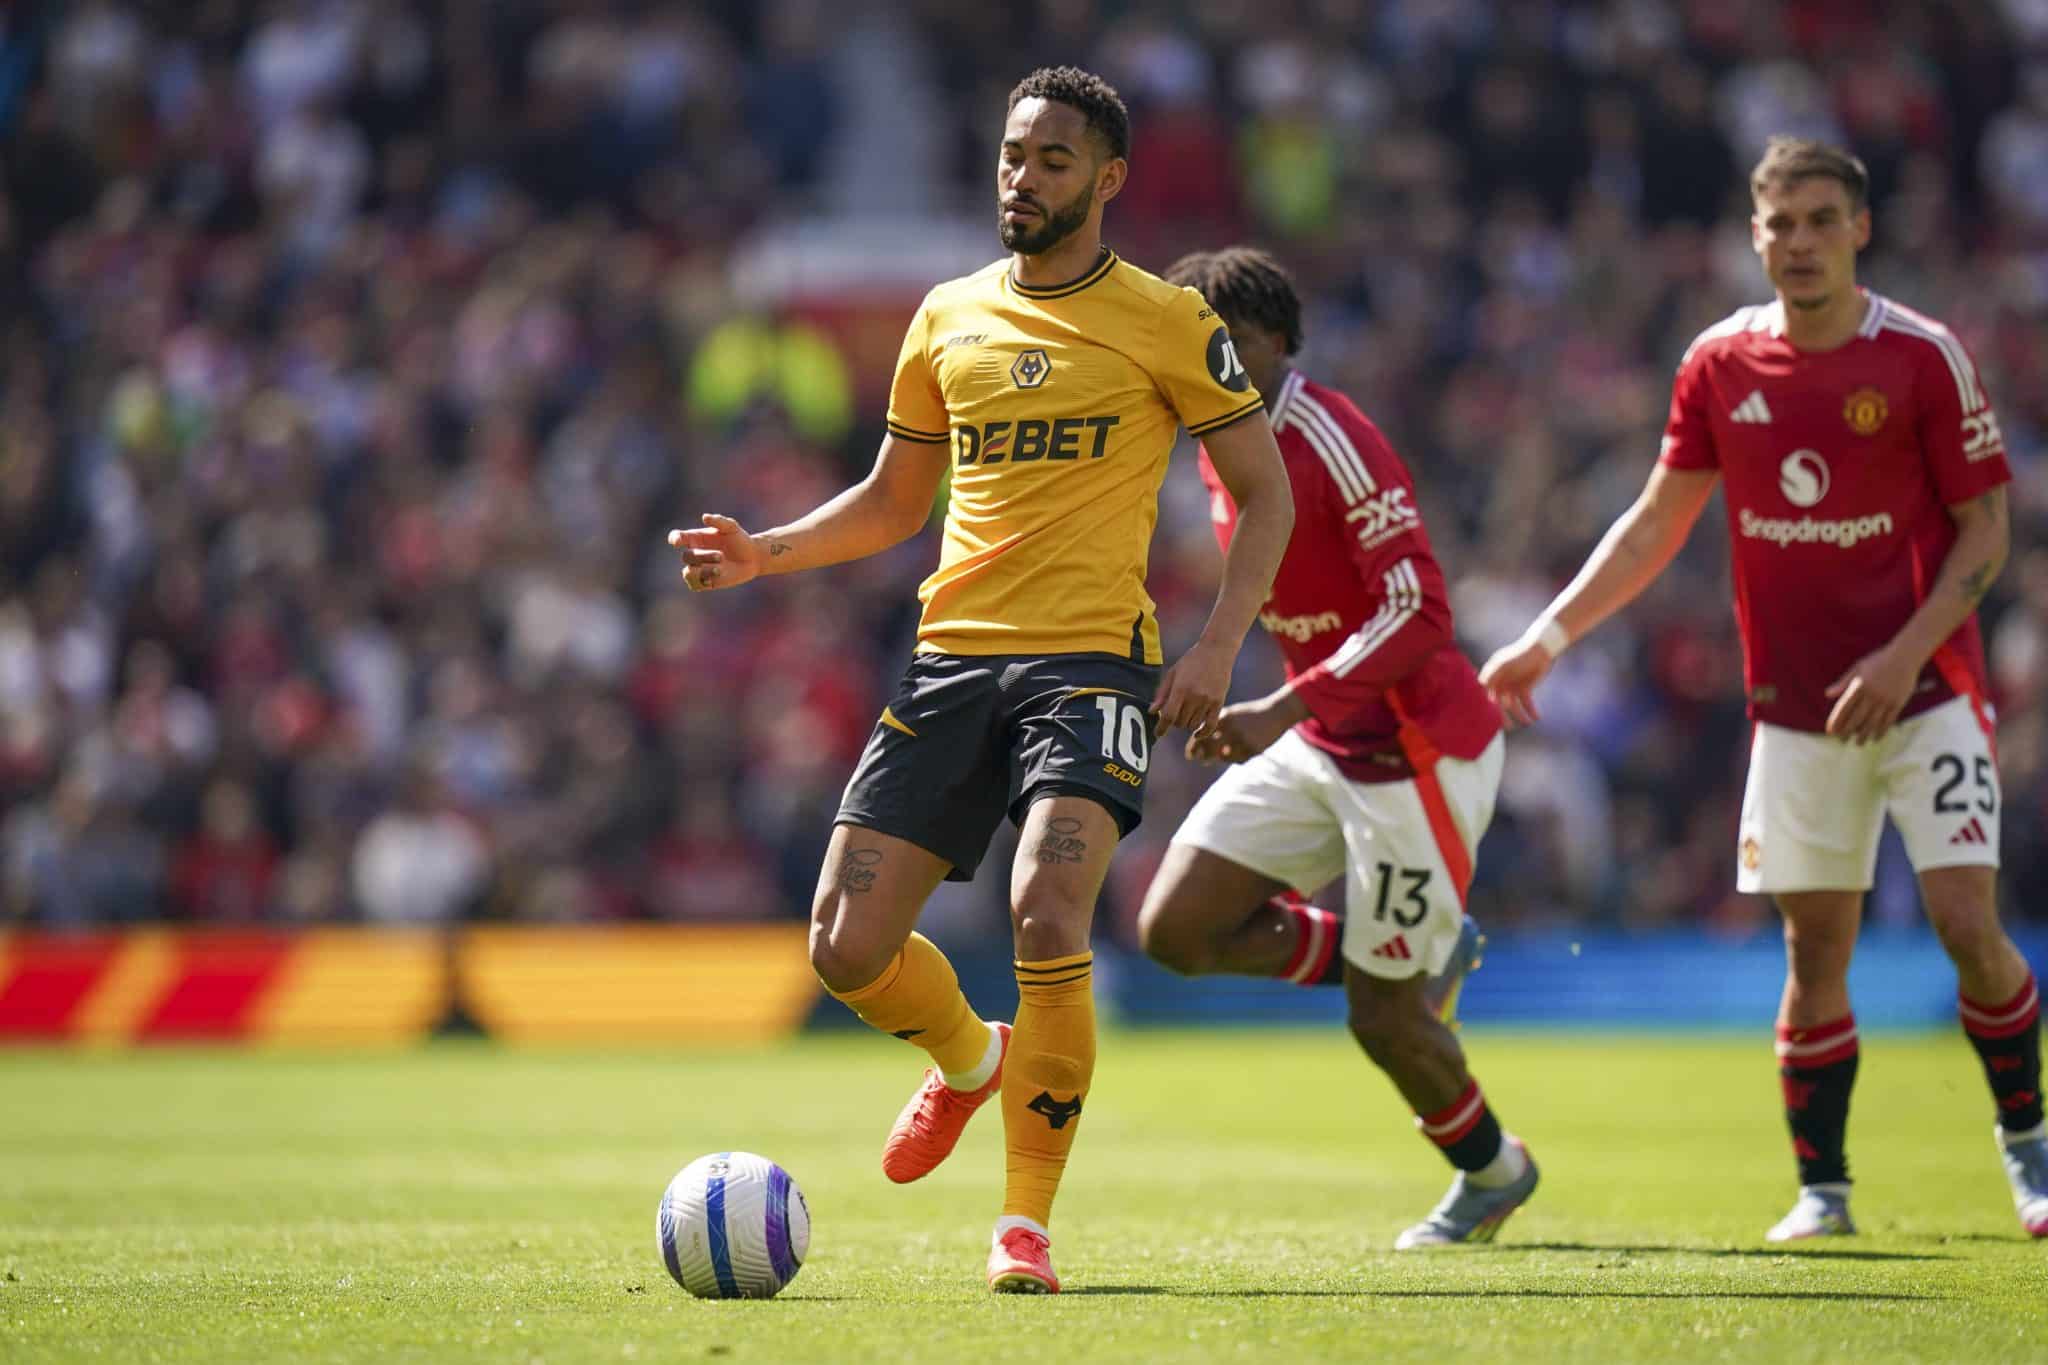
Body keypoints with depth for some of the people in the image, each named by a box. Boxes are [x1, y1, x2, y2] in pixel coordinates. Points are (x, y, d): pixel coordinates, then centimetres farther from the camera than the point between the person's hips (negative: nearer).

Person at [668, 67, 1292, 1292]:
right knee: (847, 946, -4)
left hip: (1091, 657, -5)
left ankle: (1029, 1221, -12)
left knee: (1046, 914, -26)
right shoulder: (949, 318, 14)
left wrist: (1218, 648, -10)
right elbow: (892, 503, 24)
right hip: (953, 657, 5)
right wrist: (763, 554, 7)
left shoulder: (1165, 322, 1)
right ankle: (971, 1061, 31)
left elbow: (1268, 493, 4)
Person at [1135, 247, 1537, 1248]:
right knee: (1175, 929, -4)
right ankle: (1427, 954, 14)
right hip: (1316, 748, 9)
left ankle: (1491, 1171, 29)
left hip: (1416, 747, -9)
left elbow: (1418, 612, -27)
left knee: (1379, 1019, -1)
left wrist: (1285, 710, -33)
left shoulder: (1332, 443, -22)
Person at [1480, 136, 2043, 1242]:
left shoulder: (1923, 357, -7)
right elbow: (1656, 523, 12)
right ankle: (1820, 1190, 12)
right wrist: (1550, 635, 6)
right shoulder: (1720, 364, 2)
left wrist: (1907, 653, -16)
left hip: (1924, 693, -3)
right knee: (1814, 953, 1)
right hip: (1796, 709, 3)